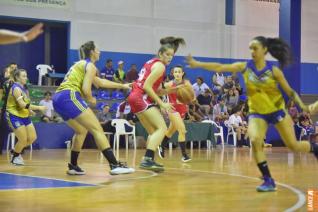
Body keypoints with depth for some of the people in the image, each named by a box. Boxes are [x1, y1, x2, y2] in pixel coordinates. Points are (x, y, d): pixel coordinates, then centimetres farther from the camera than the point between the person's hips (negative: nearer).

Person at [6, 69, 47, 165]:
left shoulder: (23, 88, 10)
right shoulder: (16, 88, -19)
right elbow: (22, 105, -29)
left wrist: (30, 110, 3)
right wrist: (39, 108, -29)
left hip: (25, 116, 9)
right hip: (15, 116, -9)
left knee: (32, 138, 5)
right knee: (23, 140, -11)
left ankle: (16, 151, 25)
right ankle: (15, 156, 13)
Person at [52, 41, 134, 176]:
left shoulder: (81, 64, 30)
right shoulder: (90, 66, 2)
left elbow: (100, 82, 41)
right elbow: (86, 89, -12)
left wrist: (122, 86, 46)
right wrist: (91, 100, 10)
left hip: (58, 98, 9)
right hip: (69, 96, -9)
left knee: (81, 130, 25)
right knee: (97, 129, -10)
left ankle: (73, 166, 22)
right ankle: (114, 165, -18)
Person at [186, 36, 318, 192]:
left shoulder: (274, 70, -12)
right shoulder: (245, 67, -7)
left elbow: (290, 91, -5)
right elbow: (220, 67, -11)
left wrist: (302, 105, -19)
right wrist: (197, 64, -19)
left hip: (277, 111, -1)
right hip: (257, 113, 1)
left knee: (293, 146, 0)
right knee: (255, 141, -25)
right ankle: (268, 181, -14)